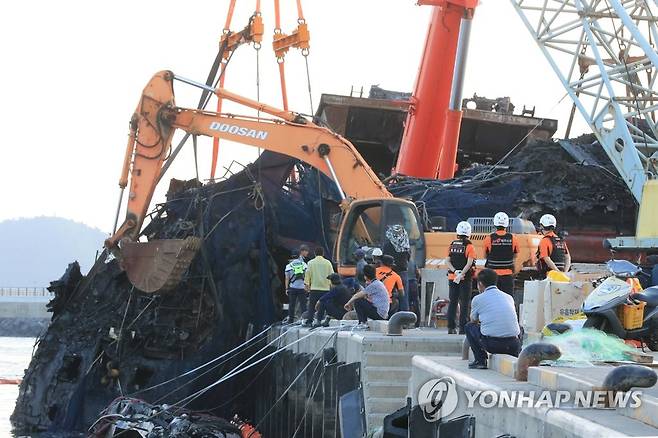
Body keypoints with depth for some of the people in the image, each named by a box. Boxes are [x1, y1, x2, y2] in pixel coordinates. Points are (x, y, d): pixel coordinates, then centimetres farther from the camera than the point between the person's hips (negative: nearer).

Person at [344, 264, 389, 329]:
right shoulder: (377, 283, 16)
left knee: (357, 302, -11)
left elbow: (357, 296, -10)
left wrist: (348, 303, 3)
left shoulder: (374, 285, -15)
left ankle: (363, 323, -7)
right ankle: (364, 323, 14)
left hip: (379, 313, -10)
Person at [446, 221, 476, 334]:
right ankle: (462, 328, -1)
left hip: (452, 277, 4)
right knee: (464, 304, 1)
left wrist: (455, 271, -9)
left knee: (452, 302, 10)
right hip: (465, 278, -4)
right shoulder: (469, 247, -9)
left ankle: (451, 327, 10)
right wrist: (461, 274, -19)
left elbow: (447, 261, 0)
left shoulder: (452, 245, 6)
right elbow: (469, 263, -18)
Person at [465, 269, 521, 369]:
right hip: (513, 346, 4)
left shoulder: (478, 299, 5)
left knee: (469, 327, 22)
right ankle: (518, 357, 15)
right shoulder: (509, 298, 17)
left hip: (492, 344, -4)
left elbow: (473, 321, 24)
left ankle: (480, 360, 13)